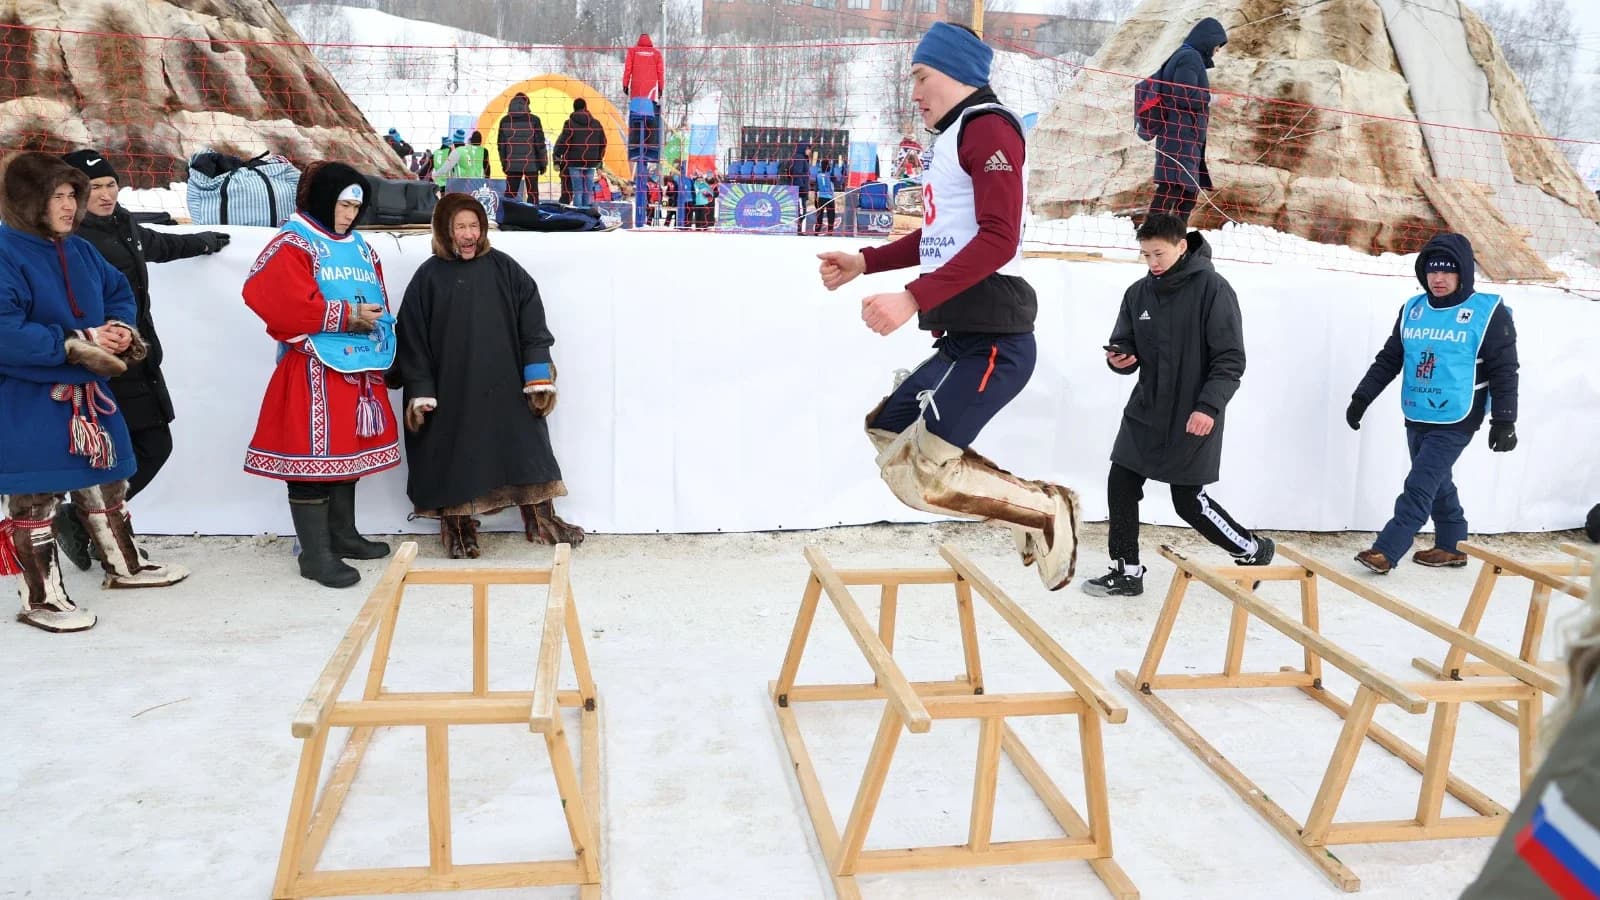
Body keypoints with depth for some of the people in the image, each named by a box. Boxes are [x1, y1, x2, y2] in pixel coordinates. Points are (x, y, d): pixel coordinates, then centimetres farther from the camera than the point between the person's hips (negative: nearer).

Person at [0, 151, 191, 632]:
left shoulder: (81, 251, 7)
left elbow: (121, 294, 15)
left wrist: (122, 330, -7)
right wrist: (76, 343, -23)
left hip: (88, 392, 8)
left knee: (105, 481, 20)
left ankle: (124, 565, 37)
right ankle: (40, 597, 13)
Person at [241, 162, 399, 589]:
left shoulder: (360, 248, 16)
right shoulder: (292, 246, -7)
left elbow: (378, 301, 20)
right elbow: (285, 305, -20)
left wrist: (372, 318, -1)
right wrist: (347, 316, -17)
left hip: (359, 364, 8)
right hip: (314, 369, -8)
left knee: (349, 451, 15)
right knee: (315, 455, -6)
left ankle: (342, 535, 28)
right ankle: (314, 554, -2)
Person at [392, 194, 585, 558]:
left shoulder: (503, 268, 1)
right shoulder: (429, 277, -2)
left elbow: (532, 323, 0)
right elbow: (413, 337, -2)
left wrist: (539, 376, -5)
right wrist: (420, 391, -6)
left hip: (505, 386, 2)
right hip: (452, 390, -1)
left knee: (525, 446, 6)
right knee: (457, 455, 5)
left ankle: (541, 519, 18)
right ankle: (458, 528, 18)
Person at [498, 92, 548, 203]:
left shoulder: (505, 121, 4)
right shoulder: (533, 120, -7)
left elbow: (501, 144, 7)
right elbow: (540, 144, -5)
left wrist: (504, 163, 16)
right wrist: (543, 163, 4)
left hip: (512, 165, 3)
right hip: (531, 164, -3)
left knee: (510, 193, 9)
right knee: (533, 193, 3)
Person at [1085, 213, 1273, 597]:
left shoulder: (1212, 288, -11)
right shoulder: (1138, 293, 5)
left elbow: (1230, 360, -13)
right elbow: (1126, 347, 10)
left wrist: (1209, 406, -23)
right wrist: (1119, 358, -13)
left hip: (1193, 416, -6)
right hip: (1146, 410, 6)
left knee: (1189, 501, 1)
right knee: (1121, 484, 1)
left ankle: (1253, 551, 26)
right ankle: (1126, 572, 16)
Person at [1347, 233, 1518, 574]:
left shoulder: (1489, 313, -8)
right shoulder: (1412, 309, 6)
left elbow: (1504, 372, -7)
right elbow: (1388, 359, 13)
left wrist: (1504, 421, -11)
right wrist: (1362, 397, 10)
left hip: (1455, 423, -6)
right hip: (1416, 419, 6)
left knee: (1418, 487, -9)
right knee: (1436, 485, 15)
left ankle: (1386, 551, -8)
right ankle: (1452, 547, 29)